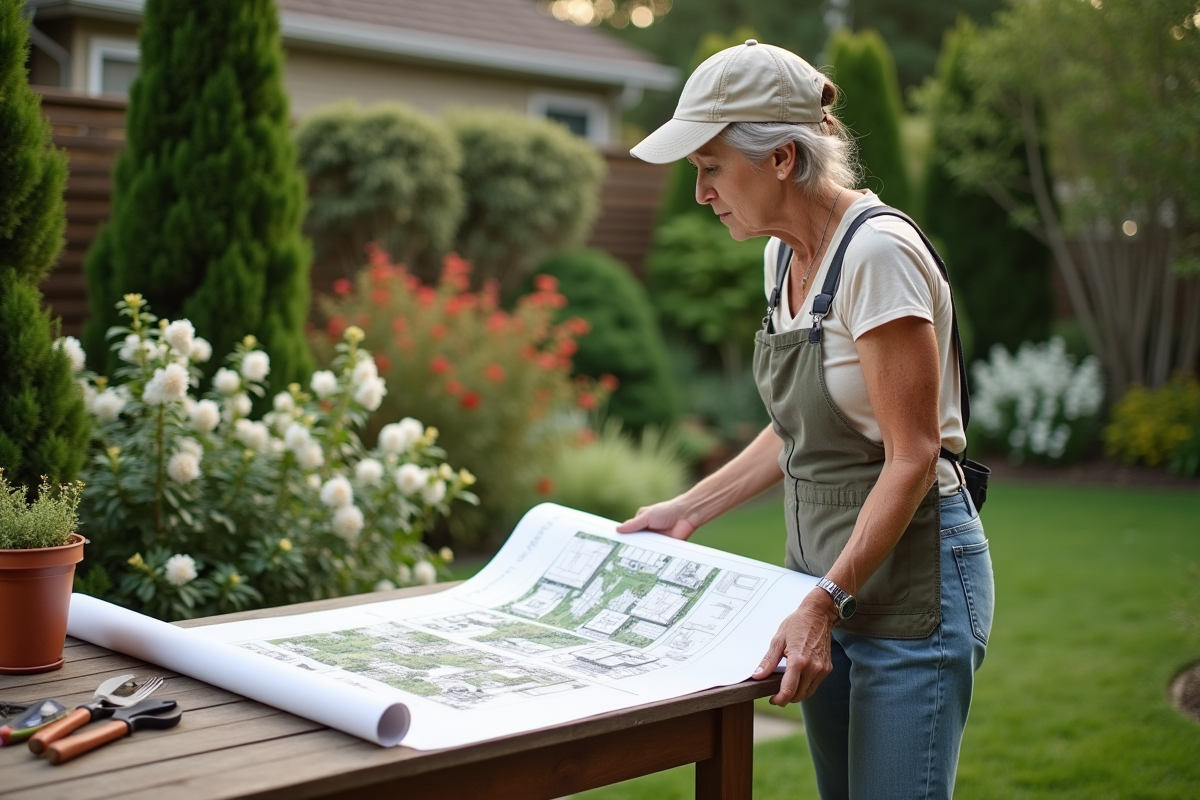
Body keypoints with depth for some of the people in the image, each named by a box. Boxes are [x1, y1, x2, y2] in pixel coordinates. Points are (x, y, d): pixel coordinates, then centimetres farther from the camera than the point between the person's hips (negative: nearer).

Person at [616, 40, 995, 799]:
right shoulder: (784, 255, 7)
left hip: (912, 577, -8)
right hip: (829, 576, 9)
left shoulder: (877, 253, -20)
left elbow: (913, 458, -21)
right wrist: (688, 510, 12)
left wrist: (823, 601, -25)